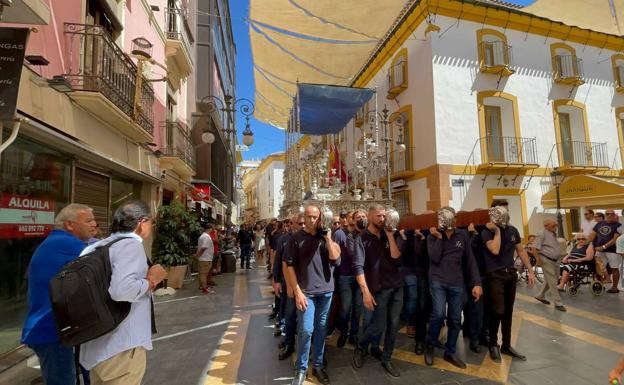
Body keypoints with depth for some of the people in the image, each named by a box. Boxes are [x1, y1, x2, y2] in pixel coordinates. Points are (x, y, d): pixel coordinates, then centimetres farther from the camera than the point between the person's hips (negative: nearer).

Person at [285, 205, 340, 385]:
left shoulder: (326, 237, 6)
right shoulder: (295, 238, -4)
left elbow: (335, 258, -4)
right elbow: (290, 266, -6)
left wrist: (328, 238, -13)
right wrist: (297, 291, -12)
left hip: (326, 290, 3)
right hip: (306, 291, -3)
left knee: (321, 329, 12)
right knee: (306, 330, -5)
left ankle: (318, 366, 27)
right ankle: (301, 369, 14)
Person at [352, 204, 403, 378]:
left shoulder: (387, 236, 8)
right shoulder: (362, 239, -7)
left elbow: (396, 259, -5)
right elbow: (358, 267, -15)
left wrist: (391, 236, -10)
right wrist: (366, 292, -20)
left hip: (397, 287, 5)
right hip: (379, 289, -5)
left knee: (393, 326, 9)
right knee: (379, 326, -2)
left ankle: (386, 360, 27)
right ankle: (360, 348, 26)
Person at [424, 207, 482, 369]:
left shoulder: (463, 236, 2)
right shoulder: (433, 236, -3)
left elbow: (470, 260, 3)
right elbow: (435, 258, -15)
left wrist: (476, 283, -2)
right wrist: (439, 238, -15)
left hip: (456, 283, 3)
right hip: (437, 281, -3)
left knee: (455, 319, 8)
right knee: (439, 314, -16)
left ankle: (450, 352, 27)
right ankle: (430, 345, 9)